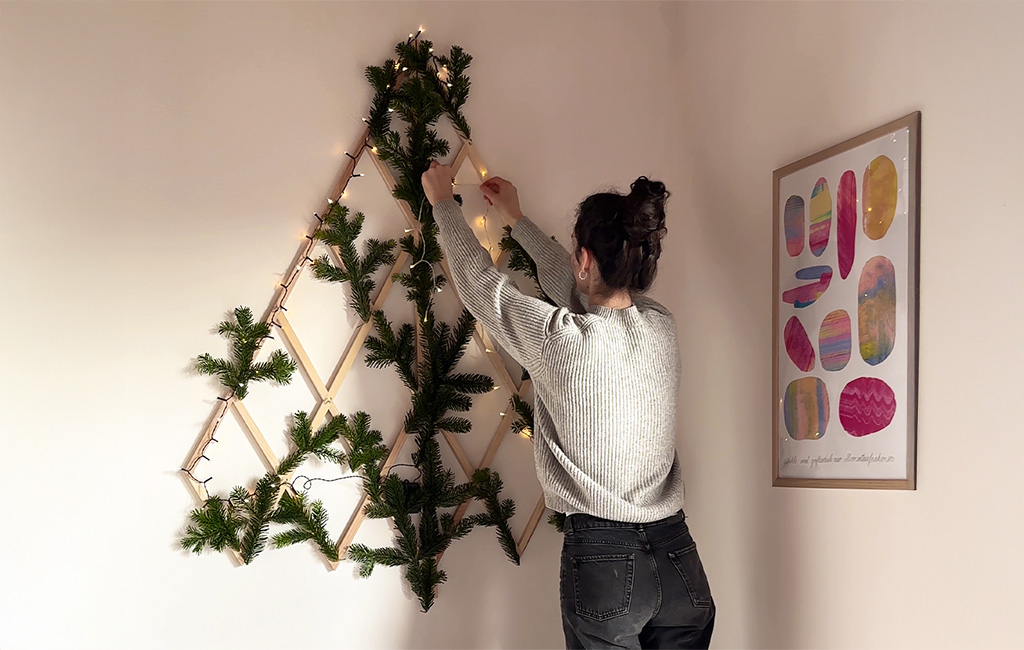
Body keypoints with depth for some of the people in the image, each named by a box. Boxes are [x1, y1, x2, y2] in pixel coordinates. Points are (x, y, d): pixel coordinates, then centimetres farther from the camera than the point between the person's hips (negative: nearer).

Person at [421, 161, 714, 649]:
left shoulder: (562, 338, -15)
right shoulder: (661, 326, 2)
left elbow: (478, 278, 1)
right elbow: (573, 285, 21)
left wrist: (442, 201, 18)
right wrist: (518, 221, 34)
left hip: (604, 558, -5)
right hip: (678, 556, 5)